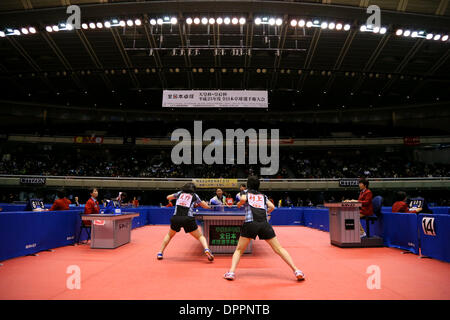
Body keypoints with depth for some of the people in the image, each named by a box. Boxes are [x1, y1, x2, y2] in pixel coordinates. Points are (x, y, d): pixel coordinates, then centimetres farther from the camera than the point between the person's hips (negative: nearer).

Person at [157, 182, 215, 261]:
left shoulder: (179, 193, 19)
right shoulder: (194, 196, 14)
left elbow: (168, 197, 36)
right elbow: (206, 206, 21)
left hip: (176, 218, 2)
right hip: (188, 219, -2)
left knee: (169, 235, 29)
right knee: (200, 236, 10)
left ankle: (160, 253, 22)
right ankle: (206, 249, -15)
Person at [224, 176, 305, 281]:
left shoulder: (246, 193, 19)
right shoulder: (263, 196, 26)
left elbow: (243, 199, -4)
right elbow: (272, 207, 15)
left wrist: (239, 204, 16)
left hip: (250, 223, -2)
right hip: (264, 224, 2)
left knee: (239, 250, 11)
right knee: (279, 249, 7)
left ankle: (231, 272, -5)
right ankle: (296, 271, 0)